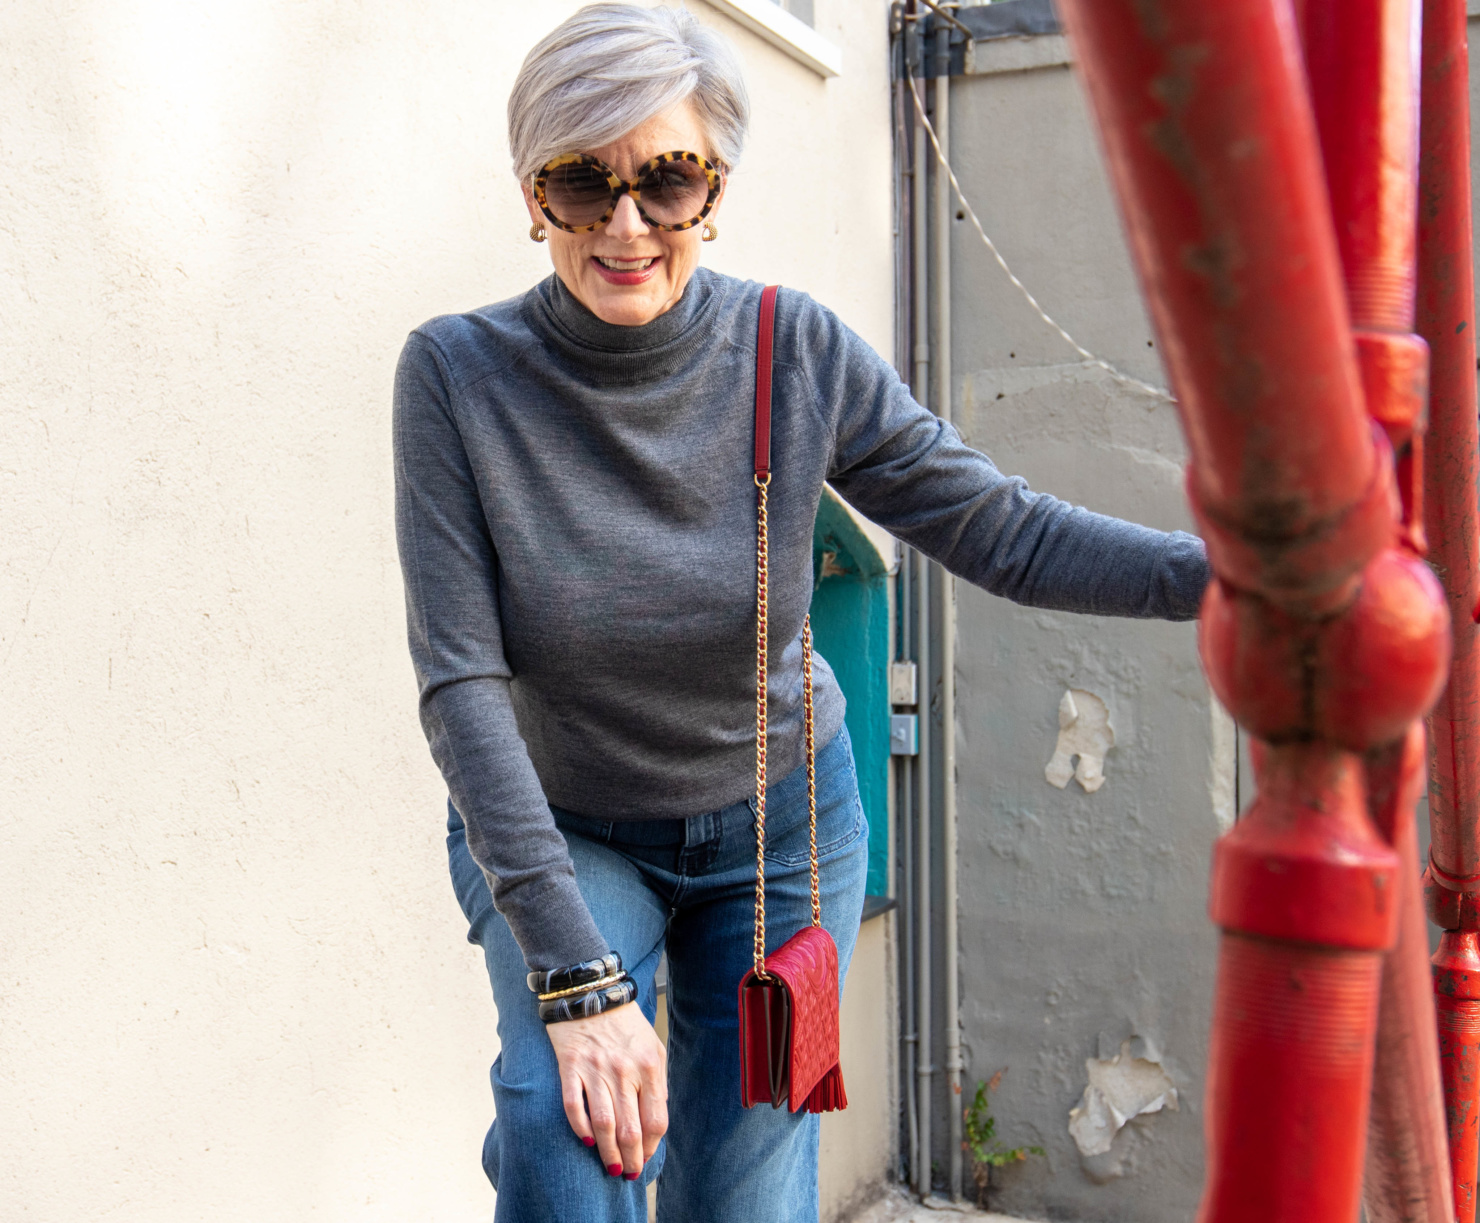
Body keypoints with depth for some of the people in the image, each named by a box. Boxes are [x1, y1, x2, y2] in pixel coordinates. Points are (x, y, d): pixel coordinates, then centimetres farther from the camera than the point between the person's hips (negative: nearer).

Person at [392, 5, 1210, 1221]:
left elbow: (999, 528, -14)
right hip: (556, 828, -1)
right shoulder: (457, 376, -21)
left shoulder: (797, 353, -16)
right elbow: (463, 685, -22)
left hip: (774, 820, 2)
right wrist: (577, 979, -26)